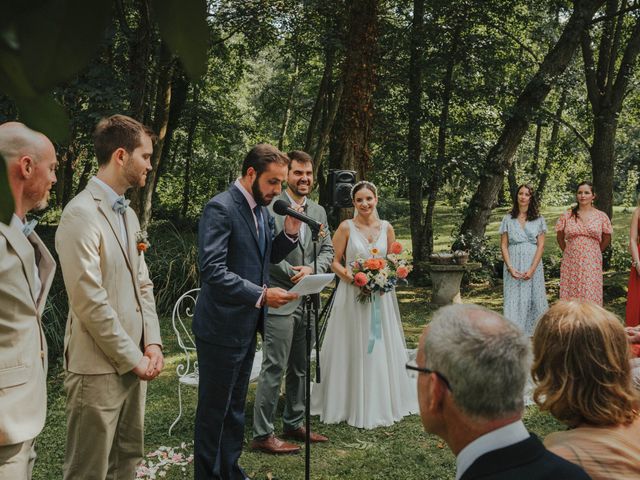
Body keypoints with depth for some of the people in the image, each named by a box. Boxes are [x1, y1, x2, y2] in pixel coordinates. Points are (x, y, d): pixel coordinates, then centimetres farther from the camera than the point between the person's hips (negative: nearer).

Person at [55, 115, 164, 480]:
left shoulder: (128, 213, 13)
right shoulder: (82, 213, -15)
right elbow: (89, 300, -20)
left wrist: (152, 343, 2)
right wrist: (132, 358, -14)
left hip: (133, 362, 8)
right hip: (98, 367, -8)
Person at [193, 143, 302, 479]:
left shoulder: (262, 210, 8)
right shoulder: (220, 208, -17)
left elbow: (268, 257, 18)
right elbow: (213, 271, -25)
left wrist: (291, 230, 0)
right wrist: (261, 295, -26)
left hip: (246, 326, 8)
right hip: (222, 327, -8)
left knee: (235, 407, 19)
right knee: (214, 410, 7)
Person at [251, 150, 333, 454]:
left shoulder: (319, 211, 14)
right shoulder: (270, 207, -8)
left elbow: (327, 250, 11)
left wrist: (311, 270, -7)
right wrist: (292, 272, -13)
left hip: (308, 300, 7)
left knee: (300, 368, 16)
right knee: (274, 368, -5)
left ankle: (293, 424, 29)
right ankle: (262, 435, 4)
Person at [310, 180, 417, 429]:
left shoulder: (386, 228, 5)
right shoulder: (346, 227, -5)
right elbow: (334, 261, -3)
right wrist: (348, 275, -20)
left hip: (380, 296, 3)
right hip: (352, 295, -3)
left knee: (380, 349, 10)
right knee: (352, 350, 3)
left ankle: (381, 403, 25)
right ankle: (351, 404, 17)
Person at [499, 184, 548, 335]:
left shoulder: (539, 219, 6)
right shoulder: (508, 219, 7)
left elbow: (541, 245, 0)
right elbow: (503, 245, 4)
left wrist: (532, 269, -11)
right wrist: (510, 268, -9)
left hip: (533, 265, 0)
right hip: (513, 264, 0)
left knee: (533, 298, 0)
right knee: (513, 299, -4)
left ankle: (532, 332, 9)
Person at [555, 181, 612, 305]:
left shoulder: (601, 216, 2)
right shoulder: (566, 216, 2)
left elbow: (606, 240, 12)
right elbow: (560, 238, 15)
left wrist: (594, 253, 14)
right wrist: (568, 252, 11)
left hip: (592, 264, 0)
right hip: (570, 264, 1)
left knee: (591, 297, 0)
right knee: (570, 298, 2)